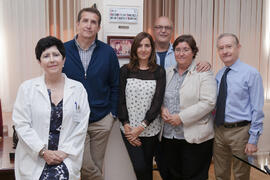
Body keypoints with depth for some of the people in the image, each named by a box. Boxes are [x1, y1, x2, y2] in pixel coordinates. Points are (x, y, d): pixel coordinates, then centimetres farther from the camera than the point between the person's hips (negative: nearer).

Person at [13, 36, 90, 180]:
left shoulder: (78, 89, 5)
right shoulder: (27, 88, 4)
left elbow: (81, 126, 2)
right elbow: (21, 124, -2)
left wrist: (65, 152, -6)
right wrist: (43, 152, -9)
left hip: (66, 157, 0)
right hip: (34, 158, 0)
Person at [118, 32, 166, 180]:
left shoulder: (159, 72, 1)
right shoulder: (125, 70, 2)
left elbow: (158, 101, -5)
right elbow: (120, 100, -1)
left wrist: (142, 126, -13)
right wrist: (126, 126, -10)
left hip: (151, 129, 1)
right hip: (129, 129, -1)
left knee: (147, 166, 12)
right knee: (140, 168, -8)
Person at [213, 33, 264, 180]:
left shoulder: (251, 74, -11)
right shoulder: (218, 75, 7)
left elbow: (257, 110, -12)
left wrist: (253, 140, -14)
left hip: (240, 131, -5)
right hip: (219, 130, 5)